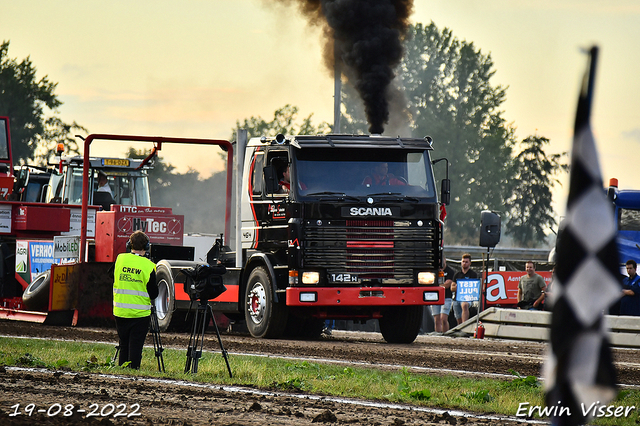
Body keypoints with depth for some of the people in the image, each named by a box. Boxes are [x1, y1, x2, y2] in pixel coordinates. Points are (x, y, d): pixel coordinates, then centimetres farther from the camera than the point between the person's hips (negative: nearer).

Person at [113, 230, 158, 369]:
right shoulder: (148, 266, -11)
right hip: (140, 314, -3)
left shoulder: (120, 259, -1)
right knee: (135, 346, 1)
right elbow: (153, 294, -4)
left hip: (120, 311, 3)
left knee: (123, 346, 13)